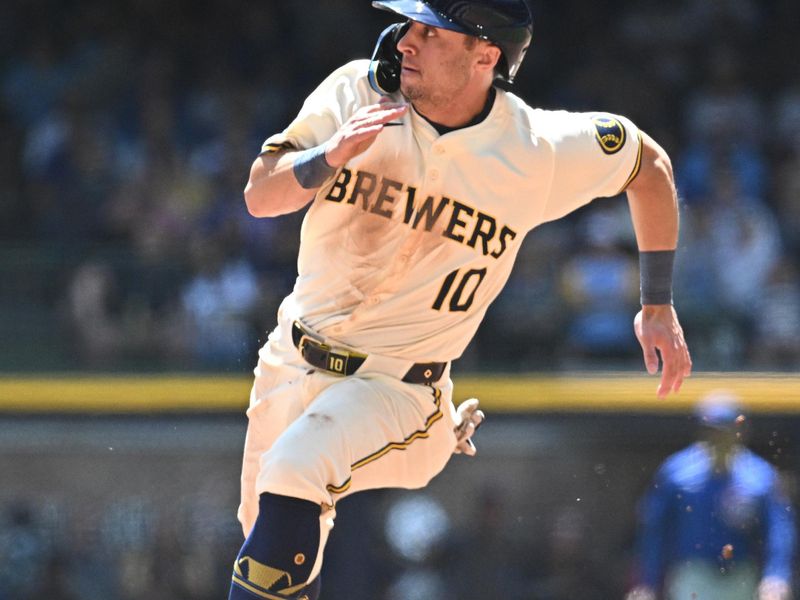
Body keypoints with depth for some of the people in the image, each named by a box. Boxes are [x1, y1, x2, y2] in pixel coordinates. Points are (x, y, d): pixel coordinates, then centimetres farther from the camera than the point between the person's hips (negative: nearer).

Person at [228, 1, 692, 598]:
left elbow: (649, 162, 4)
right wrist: (331, 156, -31)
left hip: (396, 385, -4)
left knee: (292, 475, -30)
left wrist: (659, 307, 7)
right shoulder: (356, 92, -10)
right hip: (293, 364, 4)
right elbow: (260, 196, -11)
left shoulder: (538, 151, -14)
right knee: (270, 536, 16)